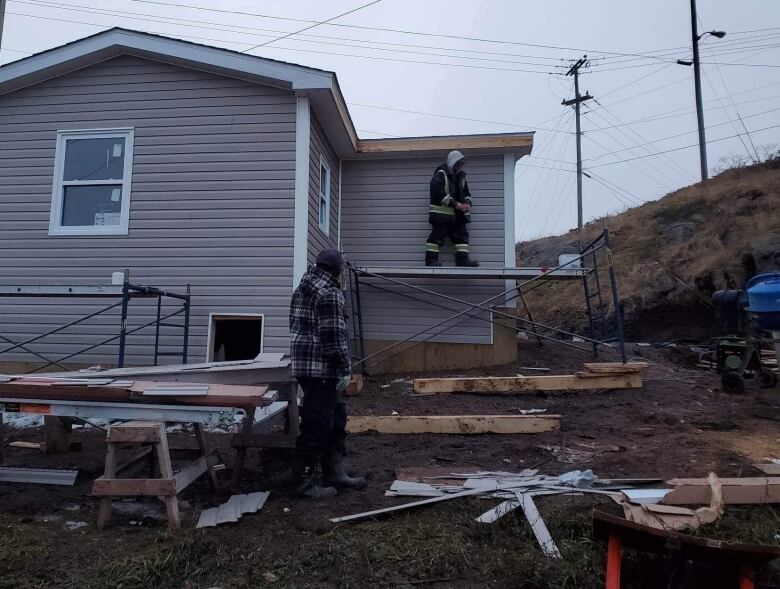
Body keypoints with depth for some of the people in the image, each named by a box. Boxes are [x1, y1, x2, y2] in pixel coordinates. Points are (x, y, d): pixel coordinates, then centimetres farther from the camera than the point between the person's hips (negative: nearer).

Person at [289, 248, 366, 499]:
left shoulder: (302, 289, 16)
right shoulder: (329, 293, -15)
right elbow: (333, 336, -20)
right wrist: (345, 369, -13)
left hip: (303, 363, 10)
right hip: (322, 368, -10)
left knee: (336, 419, 18)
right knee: (317, 426, -2)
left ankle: (334, 473, 25)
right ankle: (305, 482, 8)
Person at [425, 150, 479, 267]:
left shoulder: (461, 176, 17)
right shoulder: (440, 174, -8)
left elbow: (466, 193, 23)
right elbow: (437, 192, -20)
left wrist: (467, 203, -2)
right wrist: (455, 203, -21)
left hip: (458, 214, 8)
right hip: (441, 212, -8)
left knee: (462, 235, 3)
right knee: (437, 235, -6)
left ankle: (463, 259, 4)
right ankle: (431, 259, -1)